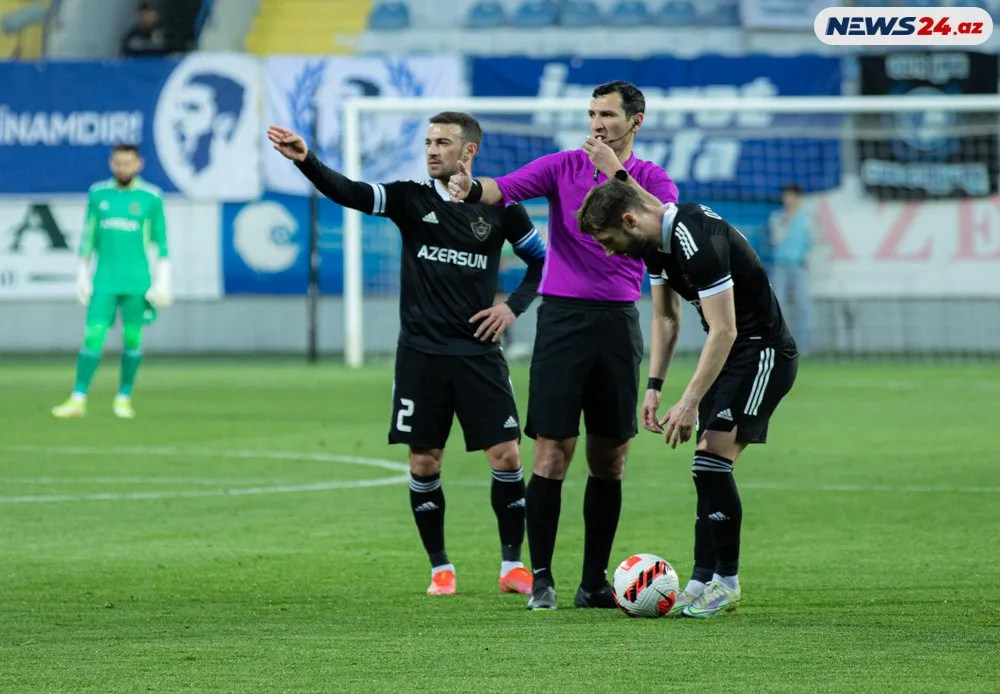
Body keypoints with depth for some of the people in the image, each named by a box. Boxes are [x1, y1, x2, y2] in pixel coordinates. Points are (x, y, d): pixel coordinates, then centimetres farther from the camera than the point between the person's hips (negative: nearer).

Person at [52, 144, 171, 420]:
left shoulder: (151, 198, 1)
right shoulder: (98, 194, 7)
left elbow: (161, 242, 4)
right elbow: (89, 237, 13)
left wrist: (163, 281, -1)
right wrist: (82, 276, 11)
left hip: (137, 281, -1)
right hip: (104, 280, 1)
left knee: (132, 338, 2)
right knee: (93, 336, -6)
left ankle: (124, 398, 15)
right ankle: (78, 400, -6)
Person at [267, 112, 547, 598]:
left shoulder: (500, 208, 2)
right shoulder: (411, 198, 1)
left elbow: (541, 259, 15)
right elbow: (349, 193, -14)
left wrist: (514, 306, 1)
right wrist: (305, 161, -30)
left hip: (478, 352, 0)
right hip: (421, 352, 0)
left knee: (506, 456, -5)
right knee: (424, 462, 2)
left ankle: (513, 565, 9)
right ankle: (440, 568, 15)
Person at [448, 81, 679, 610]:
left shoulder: (651, 179, 6)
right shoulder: (564, 166, 5)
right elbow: (505, 189, -11)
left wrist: (617, 172, -20)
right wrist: (472, 188, -32)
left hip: (619, 322, 2)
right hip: (562, 317, -2)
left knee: (610, 460, 5)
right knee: (552, 452, -8)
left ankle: (594, 582, 12)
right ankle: (541, 579, -3)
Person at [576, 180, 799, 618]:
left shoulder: (697, 240, -27)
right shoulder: (655, 242, 3)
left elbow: (723, 330, -27)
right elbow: (666, 319, 15)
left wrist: (689, 403, -24)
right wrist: (654, 386, 6)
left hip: (763, 353, -10)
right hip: (727, 352, 10)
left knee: (713, 463, -15)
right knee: (707, 469, 5)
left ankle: (726, 583, -6)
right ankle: (704, 582, 8)